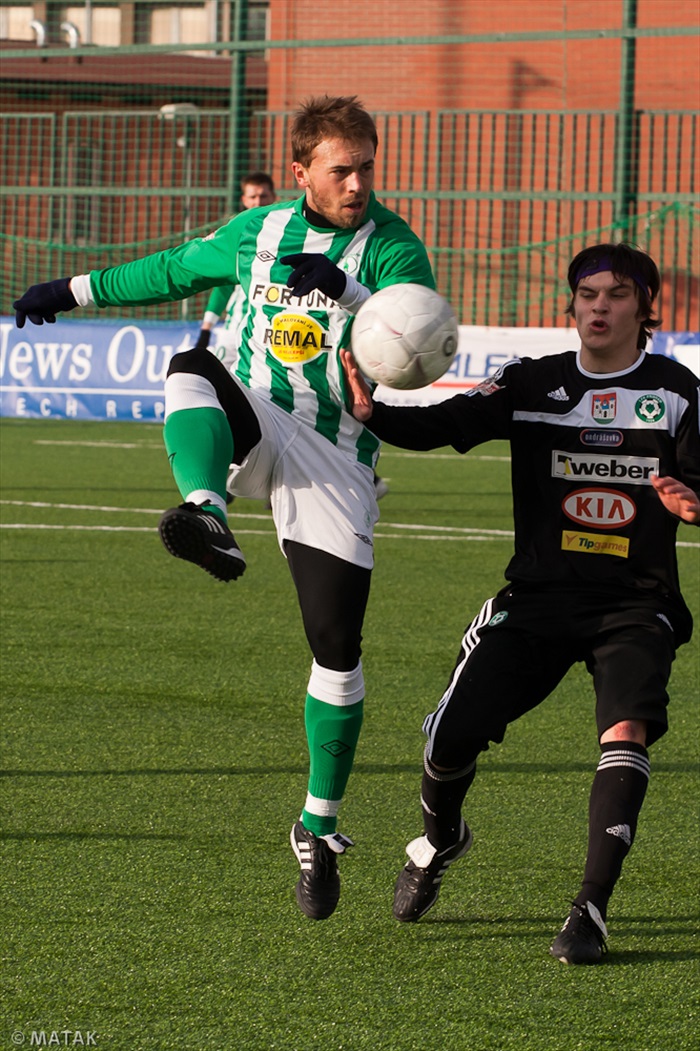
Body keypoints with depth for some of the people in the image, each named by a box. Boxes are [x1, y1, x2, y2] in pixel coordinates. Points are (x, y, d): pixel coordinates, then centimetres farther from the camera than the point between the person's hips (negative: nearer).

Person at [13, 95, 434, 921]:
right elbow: (175, 269, 26)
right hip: (248, 431, 2)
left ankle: (319, 828, 13)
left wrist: (347, 290, -36)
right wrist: (77, 291, 31)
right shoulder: (258, 232, 8)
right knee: (192, 367, -31)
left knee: (337, 650, -4)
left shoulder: (392, 248, -3)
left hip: (335, 463, -2)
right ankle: (207, 518, -58)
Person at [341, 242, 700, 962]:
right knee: (453, 736, -6)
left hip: (635, 605, -2)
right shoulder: (532, 384, 4)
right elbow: (443, 425, -5)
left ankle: (590, 910, -23)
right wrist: (372, 413, -24)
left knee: (626, 730, -27)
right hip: (539, 595, 2)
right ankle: (439, 841, 30)